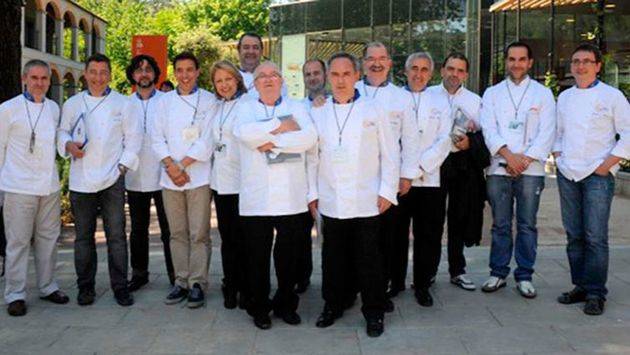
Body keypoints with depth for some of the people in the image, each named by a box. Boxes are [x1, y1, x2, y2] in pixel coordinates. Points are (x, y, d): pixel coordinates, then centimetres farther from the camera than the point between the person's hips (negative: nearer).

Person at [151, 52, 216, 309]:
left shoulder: (209, 100, 1)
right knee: (177, 233, 8)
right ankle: (181, 281, 18)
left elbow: (207, 140, -6)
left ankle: (197, 283, 5)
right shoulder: (164, 101, 12)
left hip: (199, 175, -3)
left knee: (199, 233, -3)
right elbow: (157, 138, 6)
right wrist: (171, 165, -8)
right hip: (170, 178, 3)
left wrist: (183, 164, -9)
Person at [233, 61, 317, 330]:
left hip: (292, 198, 1)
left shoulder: (297, 108, 12)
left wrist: (273, 142, -12)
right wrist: (281, 125, -8)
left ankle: (286, 305, 25)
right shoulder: (246, 108, 11)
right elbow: (244, 132, -13)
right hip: (256, 198, 0)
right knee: (258, 256, 6)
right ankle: (259, 308, 21)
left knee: (289, 255, 8)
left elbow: (309, 137, -8)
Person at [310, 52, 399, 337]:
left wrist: (387, 191, -4)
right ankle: (334, 304, 26)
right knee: (334, 257, 10)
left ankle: (374, 311, 16)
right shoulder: (318, 113, 9)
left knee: (369, 258, 3)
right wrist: (312, 192, 4)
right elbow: (312, 156, 9)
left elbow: (390, 153, 2)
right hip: (331, 202, 2)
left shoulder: (373, 110, 3)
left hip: (367, 202, -2)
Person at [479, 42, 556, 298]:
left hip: (530, 169, -1)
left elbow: (546, 133, 0)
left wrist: (526, 159, -11)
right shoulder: (492, 93, 11)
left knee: (527, 224, 3)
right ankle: (498, 273, 15)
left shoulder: (543, 93, 9)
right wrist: (508, 156, -13)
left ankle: (524, 276, 12)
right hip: (499, 168, 1)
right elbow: (489, 129, 0)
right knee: (500, 224, 5)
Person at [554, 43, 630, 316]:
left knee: (595, 237, -7)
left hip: (598, 174, -5)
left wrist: (607, 164, -9)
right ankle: (580, 286, 19)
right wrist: (559, 157, 8)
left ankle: (595, 293, 2)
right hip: (567, 174, 5)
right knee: (574, 235, 9)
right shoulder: (564, 97, 13)